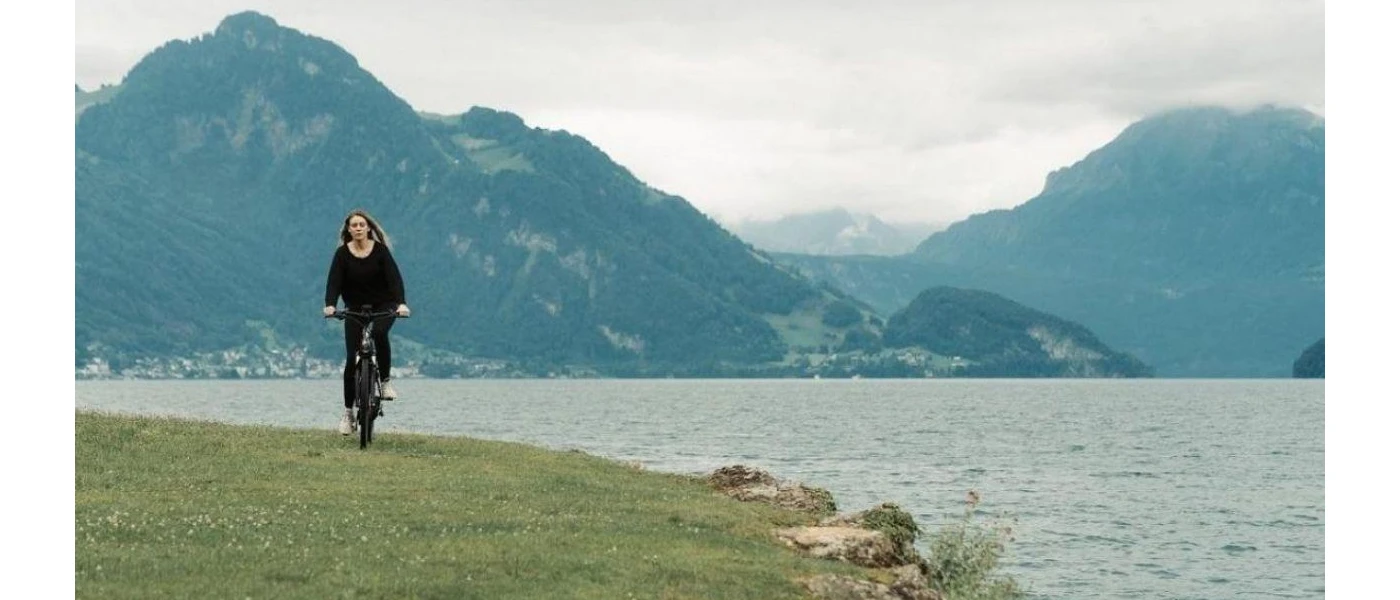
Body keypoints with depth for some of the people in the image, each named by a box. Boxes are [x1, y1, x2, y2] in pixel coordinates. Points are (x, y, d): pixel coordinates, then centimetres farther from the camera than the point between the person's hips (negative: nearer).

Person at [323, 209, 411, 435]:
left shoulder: (380, 250, -9)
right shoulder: (342, 253, -7)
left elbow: (394, 277, -17)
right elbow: (334, 280, -15)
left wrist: (401, 303, -33)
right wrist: (330, 305, -34)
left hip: (383, 306, -1)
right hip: (355, 309, 1)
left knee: (379, 333, -35)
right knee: (352, 359, -5)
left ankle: (385, 382, -17)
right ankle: (348, 411, 6)